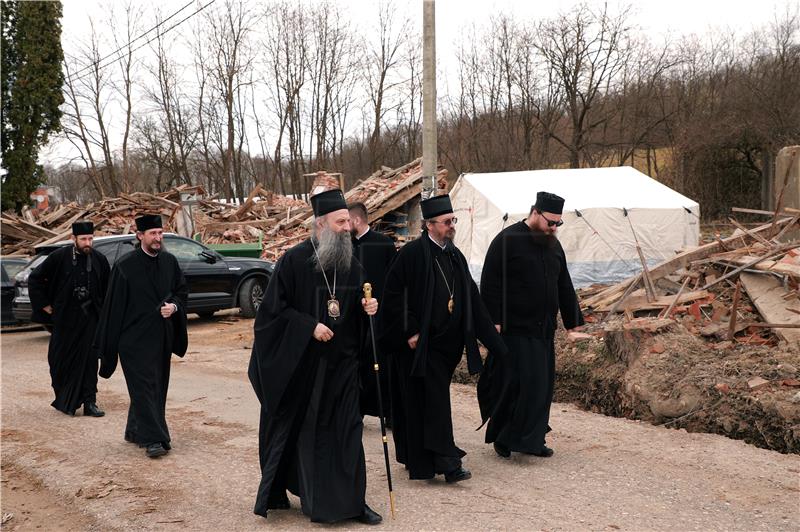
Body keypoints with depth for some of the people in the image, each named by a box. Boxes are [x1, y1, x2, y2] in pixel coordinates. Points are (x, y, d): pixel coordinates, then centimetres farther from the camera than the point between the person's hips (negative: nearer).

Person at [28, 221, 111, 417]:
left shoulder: (99, 260, -2)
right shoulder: (59, 257, -8)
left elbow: (107, 289, 12)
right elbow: (35, 278, 1)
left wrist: (103, 311, 8)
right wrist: (43, 304, 0)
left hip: (89, 317, 1)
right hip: (65, 317, -1)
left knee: (89, 360, -1)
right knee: (61, 359, 8)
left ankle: (89, 402, 4)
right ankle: (63, 398, 27)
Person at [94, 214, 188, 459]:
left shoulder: (170, 261, 5)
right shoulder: (125, 265, -8)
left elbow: (182, 290, 14)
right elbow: (114, 305, -6)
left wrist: (174, 306, -9)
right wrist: (110, 345, -5)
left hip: (161, 337, 6)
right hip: (135, 338, -5)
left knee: (157, 387, 11)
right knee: (144, 387, -7)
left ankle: (136, 431, 26)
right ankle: (152, 439, -5)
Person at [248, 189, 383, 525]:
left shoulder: (352, 264, 4)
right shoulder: (294, 260, -11)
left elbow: (358, 304, 16)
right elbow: (274, 308, -11)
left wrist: (367, 308, -7)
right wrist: (310, 327, -19)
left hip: (341, 364, 4)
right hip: (298, 363, -4)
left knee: (345, 431, 3)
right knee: (293, 430, 9)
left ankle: (351, 501, 12)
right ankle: (275, 493, 28)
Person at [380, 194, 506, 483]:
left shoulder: (455, 255, 11)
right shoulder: (412, 253, -11)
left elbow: (471, 299, 14)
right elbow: (394, 295, -13)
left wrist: (492, 338, 12)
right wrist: (409, 332, -15)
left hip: (448, 342, 7)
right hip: (421, 344, -7)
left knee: (436, 400, 12)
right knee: (432, 401, -6)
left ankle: (416, 457, 25)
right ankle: (445, 461, -4)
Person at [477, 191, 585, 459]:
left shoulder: (553, 245, 13)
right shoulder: (507, 241, -9)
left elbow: (564, 287, 19)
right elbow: (490, 284, -12)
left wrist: (572, 323, 16)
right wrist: (493, 323, -17)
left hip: (543, 331, 7)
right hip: (514, 330, -7)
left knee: (541, 386, 9)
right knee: (513, 385, -5)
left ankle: (532, 440, 20)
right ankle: (503, 437, 9)